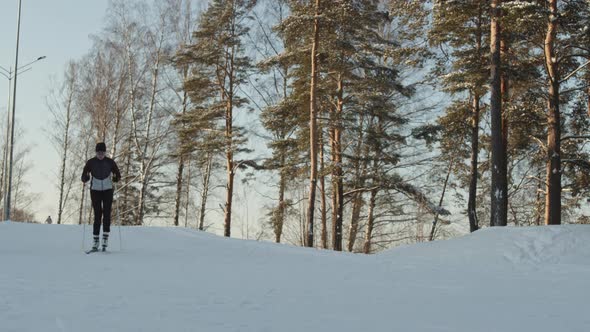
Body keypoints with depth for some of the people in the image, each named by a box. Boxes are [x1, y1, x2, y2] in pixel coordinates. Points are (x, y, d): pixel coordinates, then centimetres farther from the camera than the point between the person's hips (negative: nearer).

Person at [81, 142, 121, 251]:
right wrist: (86, 178, -24)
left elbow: (118, 175, 3)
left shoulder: (110, 162, -2)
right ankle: (96, 240, 1)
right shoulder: (91, 162, -3)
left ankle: (105, 237, -4)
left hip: (108, 190, 0)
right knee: (97, 215, -3)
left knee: (106, 213, -10)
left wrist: (115, 178, -19)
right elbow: (84, 177, -2)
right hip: (95, 190, 0)